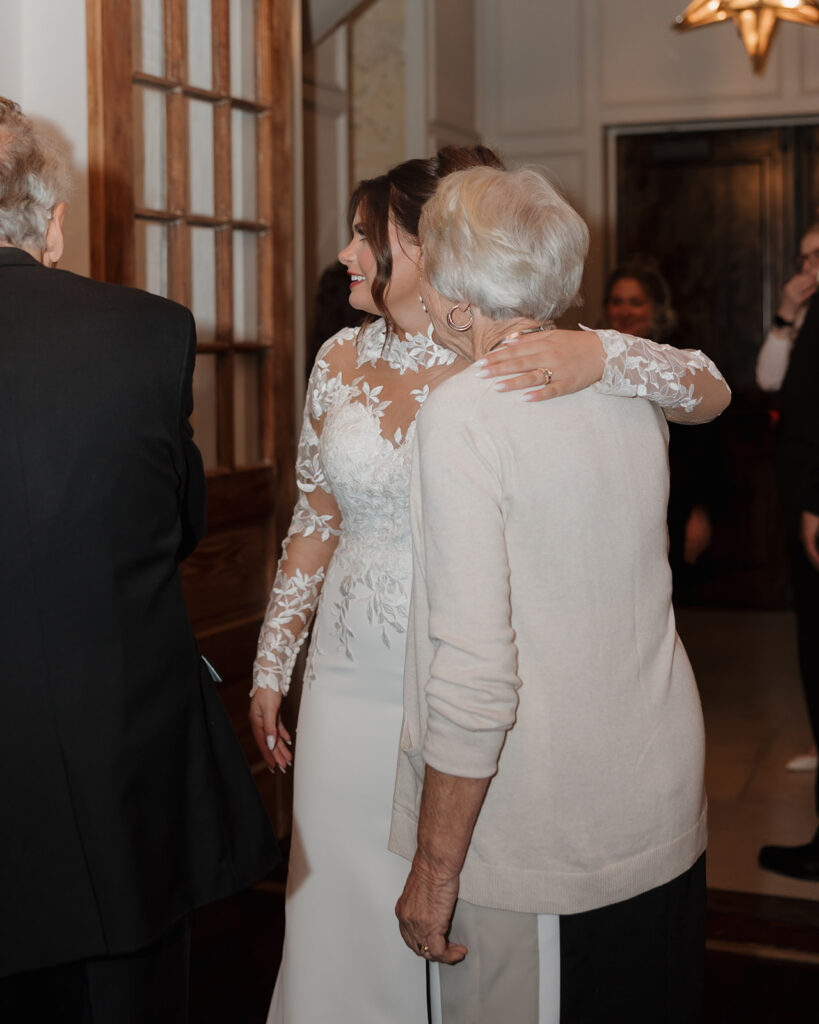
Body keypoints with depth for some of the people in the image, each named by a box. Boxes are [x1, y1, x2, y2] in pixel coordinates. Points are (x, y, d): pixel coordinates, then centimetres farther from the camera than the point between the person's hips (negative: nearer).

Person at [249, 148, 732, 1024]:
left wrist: (600, 353, -33)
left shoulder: (513, 366, -10)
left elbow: (708, 391, -14)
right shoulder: (341, 360, 2)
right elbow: (314, 521, 11)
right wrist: (270, 667, 14)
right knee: (341, 904, 12)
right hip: (351, 681, 3)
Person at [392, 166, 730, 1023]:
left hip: (535, 850, -7)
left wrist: (434, 868, -14)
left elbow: (474, 676, -23)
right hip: (667, 821, 7)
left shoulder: (462, 412, -18)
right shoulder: (627, 390, 2)